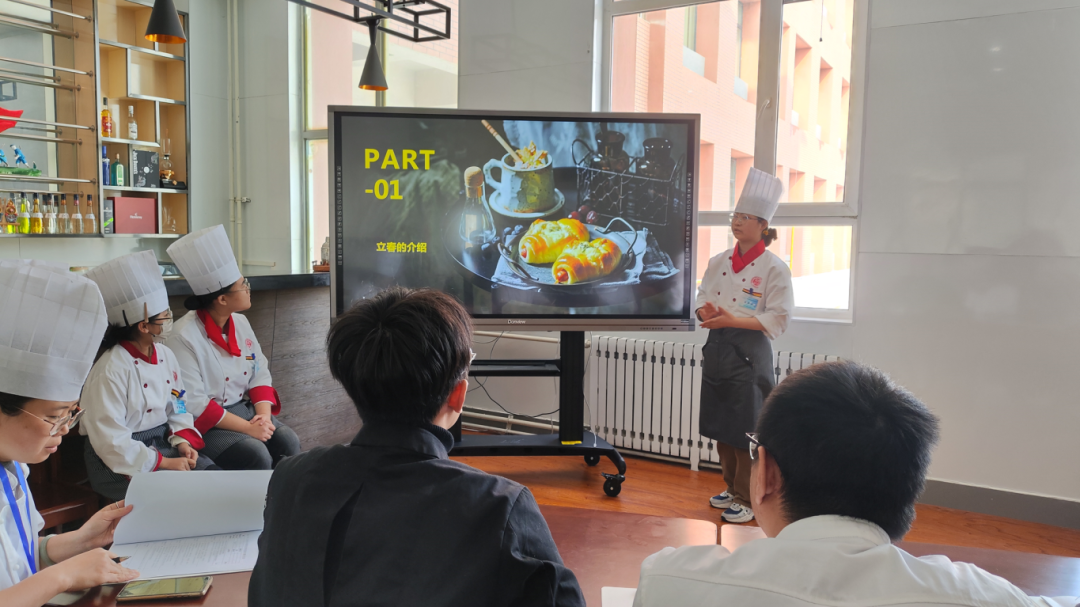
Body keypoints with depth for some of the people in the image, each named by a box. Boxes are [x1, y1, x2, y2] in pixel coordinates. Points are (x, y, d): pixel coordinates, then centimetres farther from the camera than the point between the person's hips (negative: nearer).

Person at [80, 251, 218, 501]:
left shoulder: (165, 355, 4)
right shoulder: (111, 369, -18)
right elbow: (110, 440, -19)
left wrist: (182, 442, -5)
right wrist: (164, 462, -20)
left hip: (161, 444, 7)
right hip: (121, 462, -7)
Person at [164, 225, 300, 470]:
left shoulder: (240, 323, 5)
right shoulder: (184, 337, -17)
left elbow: (260, 373, 7)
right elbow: (193, 404, -20)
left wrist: (263, 414, -12)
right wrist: (247, 428, -23)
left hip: (243, 408, 6)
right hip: (204, 423, -6)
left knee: (288, 441, -18)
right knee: (256, 454, -28)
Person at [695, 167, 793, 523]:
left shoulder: (774, 269, -9)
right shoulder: (719, 262, 8)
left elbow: (776, 321, -12)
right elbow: (703, 297, 15)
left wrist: (731, 320, -20)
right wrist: (706, 312, -9)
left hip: (749, 354, -6)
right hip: (717, 350, 6)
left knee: (746, 431, 0)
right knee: (719, 426, 13)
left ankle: (746, 499, 16)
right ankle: (732, 487, 31)